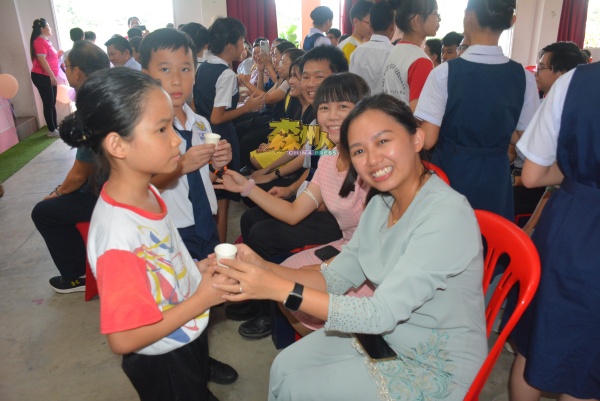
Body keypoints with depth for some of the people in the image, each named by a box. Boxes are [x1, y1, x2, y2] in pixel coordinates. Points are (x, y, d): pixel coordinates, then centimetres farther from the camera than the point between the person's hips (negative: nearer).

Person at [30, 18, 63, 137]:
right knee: (48, 103, -5)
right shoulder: (39, 41, -13)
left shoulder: (46, 41, 17)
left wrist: (58, 54, 10)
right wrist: (52, 76, -22)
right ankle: (51, 130, 0)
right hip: (41, 76, -9)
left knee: (52, 103, 12)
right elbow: (42, 60, -20)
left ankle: (55, 126, 20)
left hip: (48, 76, 9)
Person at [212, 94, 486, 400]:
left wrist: (279, 289, -35)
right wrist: (264, 268, -17)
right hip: (385, 334, 6)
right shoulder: (381, 204, -4)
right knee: (284, 368, 2)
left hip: (436, 366, -6)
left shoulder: (447, 215, -29)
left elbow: (382, 314, -32)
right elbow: (336, 277, -2)